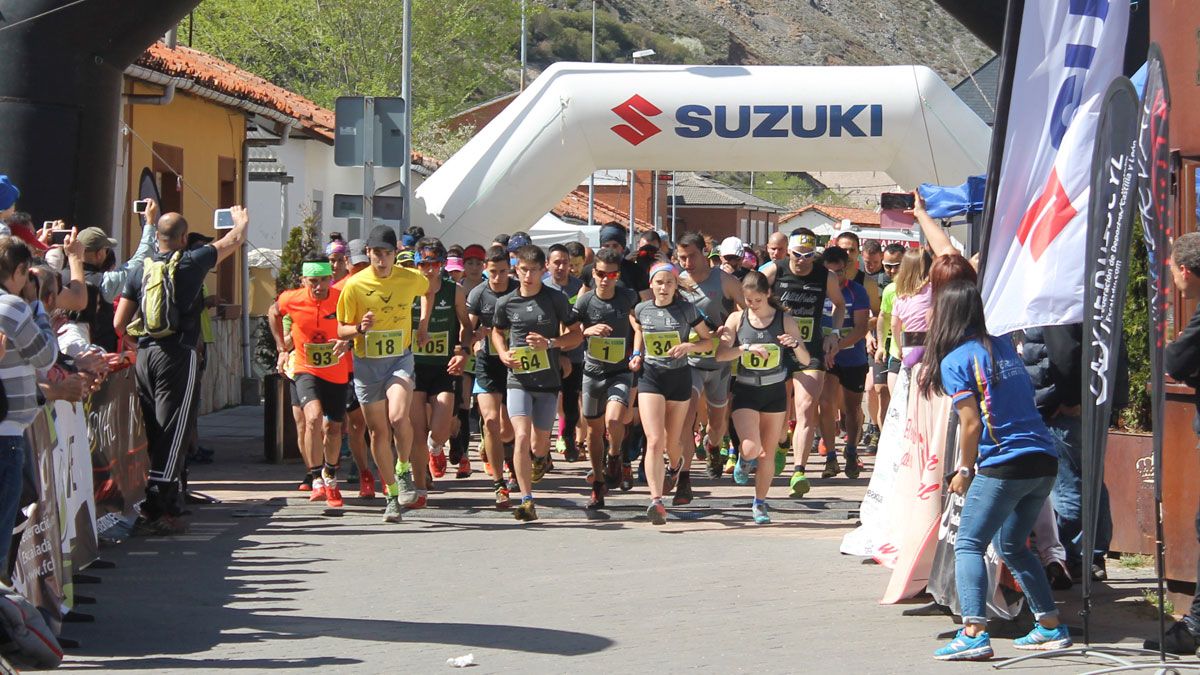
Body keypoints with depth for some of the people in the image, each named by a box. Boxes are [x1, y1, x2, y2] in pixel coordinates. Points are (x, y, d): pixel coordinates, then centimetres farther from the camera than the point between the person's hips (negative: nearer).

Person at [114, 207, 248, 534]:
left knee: (151, 433, 11)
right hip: (179, 356, -5)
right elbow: (235, 240, 12)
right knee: (172, 433, -5)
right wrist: (241, 221, 33)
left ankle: (147, 506, 15)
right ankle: (158, 512, -10)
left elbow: (119, 324, 7)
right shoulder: (192, 262, -3)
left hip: (145, 355, 5)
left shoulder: (140, 271, 8)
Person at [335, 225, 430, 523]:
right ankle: (392, 495, 20)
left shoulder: (412, 279, -4)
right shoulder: (354, 285, -8)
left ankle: (404, 469, 1)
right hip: (366, 364, 1)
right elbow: (341, 330, 0)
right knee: (378, 432, 6)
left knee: (398, 417, -25)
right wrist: (360, 329, -21)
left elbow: (430, 290, 21)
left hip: (400, 359, -1)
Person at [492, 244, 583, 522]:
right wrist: (503, 354, 1)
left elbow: (576, 335, 4)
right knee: (521, 436, -18)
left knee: (538, 444, 10)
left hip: (548, 381, 0)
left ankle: (540, 458, 49)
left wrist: (550, 343, -14)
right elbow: (497, 331, 22)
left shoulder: (556, 299, -2)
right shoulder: (506, 303, 3)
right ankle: (527, 501, -20)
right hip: (518, 379, 0)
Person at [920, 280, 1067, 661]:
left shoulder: (955, 360, -4)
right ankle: (1051, 626, 21)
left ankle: (974, 634, -18)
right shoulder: (1005, 347, 15)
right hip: (1044, 460, 7)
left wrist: (964, 471, 3)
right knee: (1012, 546, 21)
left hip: (1003, 465, -7)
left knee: (968, 545, -4)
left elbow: (972, 423, -8)